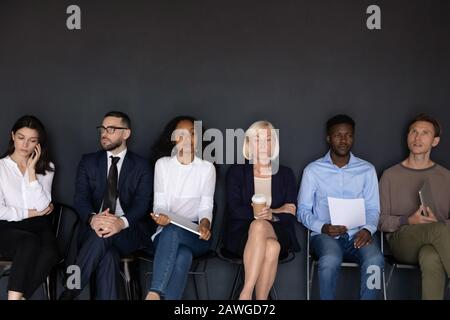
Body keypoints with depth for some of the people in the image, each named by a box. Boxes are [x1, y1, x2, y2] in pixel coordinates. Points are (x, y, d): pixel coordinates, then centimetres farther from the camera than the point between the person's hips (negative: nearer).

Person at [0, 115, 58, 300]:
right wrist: (30, 213, -5)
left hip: (39, 226, 2)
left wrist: (31, 170, -7)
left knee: (49, 253, -32)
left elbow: (42, 206, -6)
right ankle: (15, 296, -28)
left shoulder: (47, 168, 10)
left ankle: (18, 296, -21)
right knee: (31, 243, -35)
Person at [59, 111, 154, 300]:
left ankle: (69, 293, -29)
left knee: (103, 237, -35)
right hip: (94, 227, 1)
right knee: (107, 254, -34)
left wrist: (122, 222, -28)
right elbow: (80, 198, 2)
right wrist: (93, 218, -24)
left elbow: (142, 203, -4)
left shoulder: (141, 166, 8)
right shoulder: (88, 162, 14)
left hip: (129, 231, -1)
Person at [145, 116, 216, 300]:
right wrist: (161, 216, -23)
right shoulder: (162, 164, 8)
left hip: (195, 236, 0)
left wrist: (205, 223, -24)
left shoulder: (207, 167, 7)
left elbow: (206, 206, 0)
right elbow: (160, 203, 1)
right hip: (167, 232, 1)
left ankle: (154, 293, -44)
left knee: (173, 231, -38)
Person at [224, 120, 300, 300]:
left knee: (259, 226, -35)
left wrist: (271, 216, -18)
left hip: (278, 234, 1)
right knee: (270, 248, -35)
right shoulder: (236, 172, 10)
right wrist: (275, 211, -9)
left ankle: (246, 293, -29)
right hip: (242, 233, -1)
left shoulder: (285, 174, 14)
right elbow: (234, 209, -3)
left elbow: (290, 214, 4)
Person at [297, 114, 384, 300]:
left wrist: (368, 229, -12)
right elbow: (303, 210, 5)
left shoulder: (367, 170, 11)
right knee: (331, 260, -35)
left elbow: (373, 208, 9)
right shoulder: (313, 170, 6)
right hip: (324, 235, -1)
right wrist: (323, 227, -13)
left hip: (357, 235, 2)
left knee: (375, 260, -31)